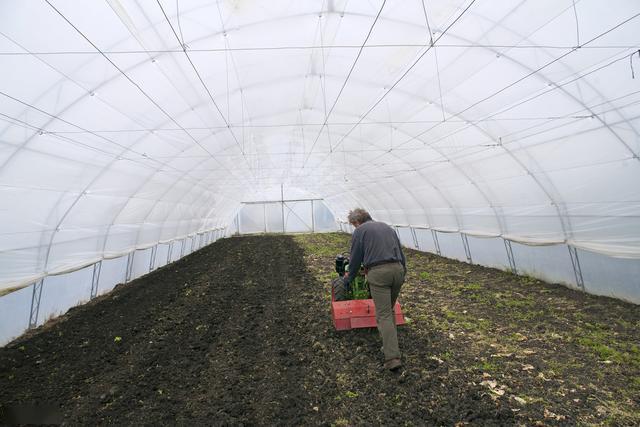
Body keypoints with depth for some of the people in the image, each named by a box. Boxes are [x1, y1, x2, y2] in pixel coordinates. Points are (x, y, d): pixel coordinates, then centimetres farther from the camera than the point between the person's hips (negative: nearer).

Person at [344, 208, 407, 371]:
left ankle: (392, 357, -5)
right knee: (390, 310, 23)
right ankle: (390, 345, 32)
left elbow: (355, 258, 7)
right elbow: (400, 252, 23)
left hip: (378, 272, -6)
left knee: (383, 315, -1)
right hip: (398, 270, 6)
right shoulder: (387, 227, 23)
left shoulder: (359, 231, 6)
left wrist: (349, 277, 23)